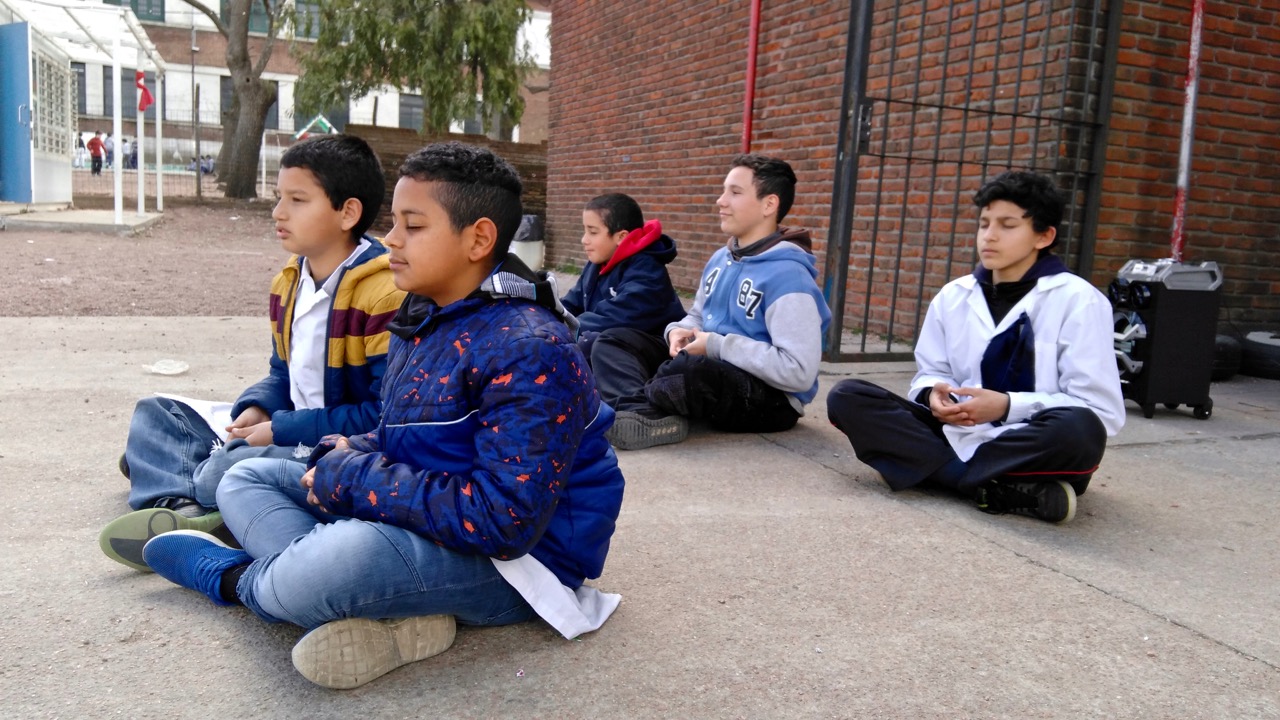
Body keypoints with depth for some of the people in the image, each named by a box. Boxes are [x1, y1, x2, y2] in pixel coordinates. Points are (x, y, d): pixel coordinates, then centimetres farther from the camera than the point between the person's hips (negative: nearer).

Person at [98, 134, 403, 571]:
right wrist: (257, 409, -4)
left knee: (230, 471, -35)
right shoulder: (287, 284, 8)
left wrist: (282, 430, -19)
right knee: (154, 412, 11)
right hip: (287, 436, 10)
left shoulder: (384, 295, -21)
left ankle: (165, 467, -3)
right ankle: (183, 508, -15)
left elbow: (387, 416, -24)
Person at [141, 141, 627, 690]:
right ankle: (389, 615, -14)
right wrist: (348, 456, -8)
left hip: (516, 557, -10)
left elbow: (505, 519, -29)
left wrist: (353, 481, -21)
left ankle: (236, 579, 2)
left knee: (319, 571, -37)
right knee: (246, 480, 10)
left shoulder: (530, 353, -23)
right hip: (419, 520, 10)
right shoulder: (419, 321, 7)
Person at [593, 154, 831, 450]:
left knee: (687, 369, -41)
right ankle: (651, 417, -28)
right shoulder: (721, 259, 9)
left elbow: (799, 372, -26)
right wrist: (679, 331, -3)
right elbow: (698, 315, 23)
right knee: (611, 342, -1)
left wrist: (717, 346, -21)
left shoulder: (787, 275, -18)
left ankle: (629, 404, -13)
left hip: (770, 399, -9)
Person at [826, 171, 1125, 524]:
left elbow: (1102, 411, -9)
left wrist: (1007, 406, -20)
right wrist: (934, 395, -11)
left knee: (1078, 429, -38)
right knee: (847, 397, -17)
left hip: (1031, 450, -4)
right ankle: (995, 488, -25)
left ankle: (942, 473, -20)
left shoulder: (1079, 300, -5)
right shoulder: (953, 296, 8)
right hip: (957, 435, 5)